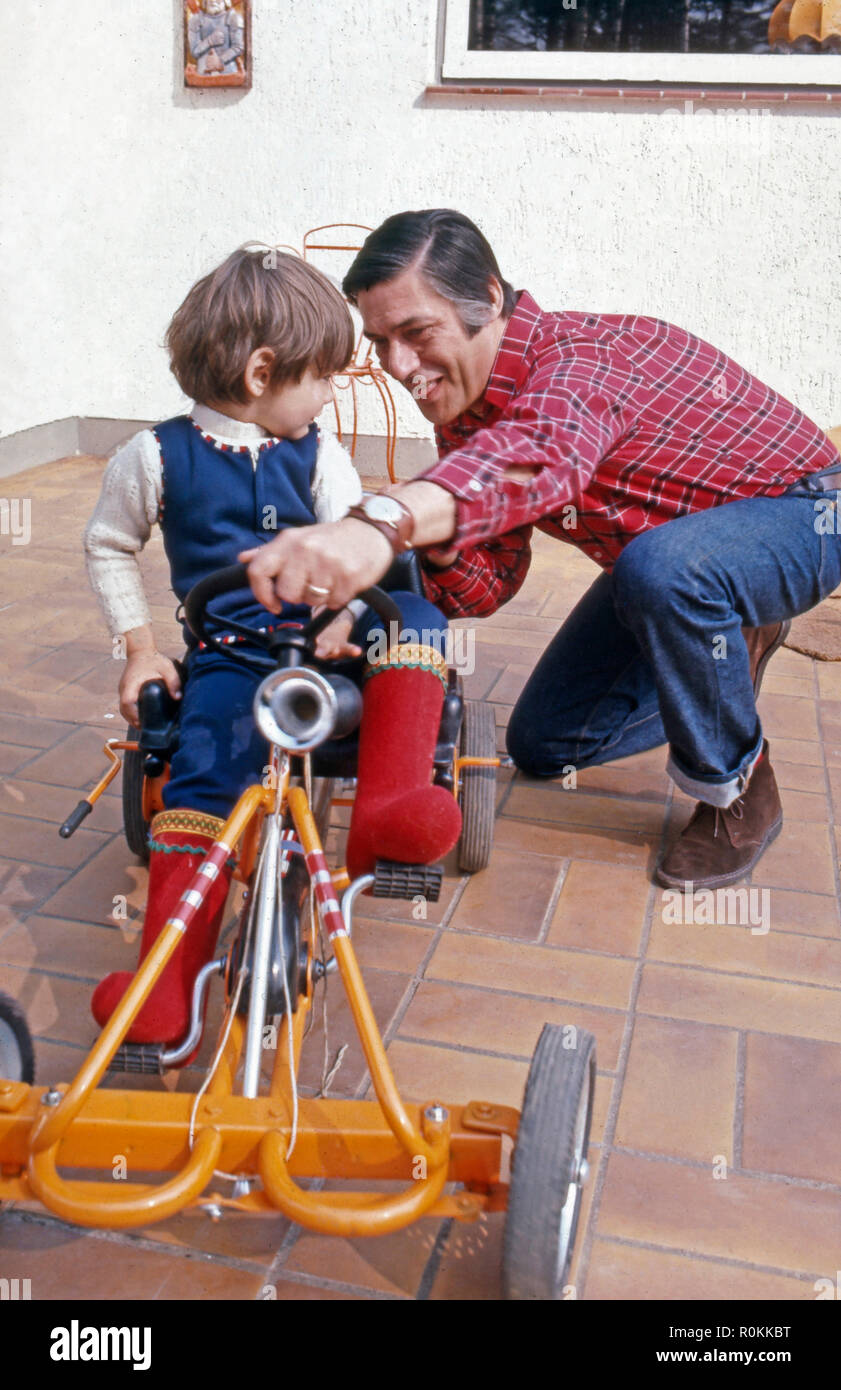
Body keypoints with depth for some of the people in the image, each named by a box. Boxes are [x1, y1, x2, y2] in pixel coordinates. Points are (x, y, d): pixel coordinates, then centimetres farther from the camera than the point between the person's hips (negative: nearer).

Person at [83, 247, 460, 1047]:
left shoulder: (318, 455, 7)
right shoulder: (158, 456, 2)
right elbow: (108, 547, 13)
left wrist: (341, 622, -25)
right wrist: (139, 648, 6)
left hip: (321, 638, 2)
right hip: (226, 651, -2)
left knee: (413, 617, -27)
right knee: (203, 770, -27)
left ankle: (388, 803, -38)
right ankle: (169, 974, -28)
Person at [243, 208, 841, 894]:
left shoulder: (583, 357, -33)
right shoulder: (462, 411, -7)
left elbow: (539, 456, -58)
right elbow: (487, 582, -7)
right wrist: (441, 551, -30)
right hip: (668, 549, 8)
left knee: (662, 569, -42)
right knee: (542, 744, 6)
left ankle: (737, 790, -15)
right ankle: (728, 647, 25)